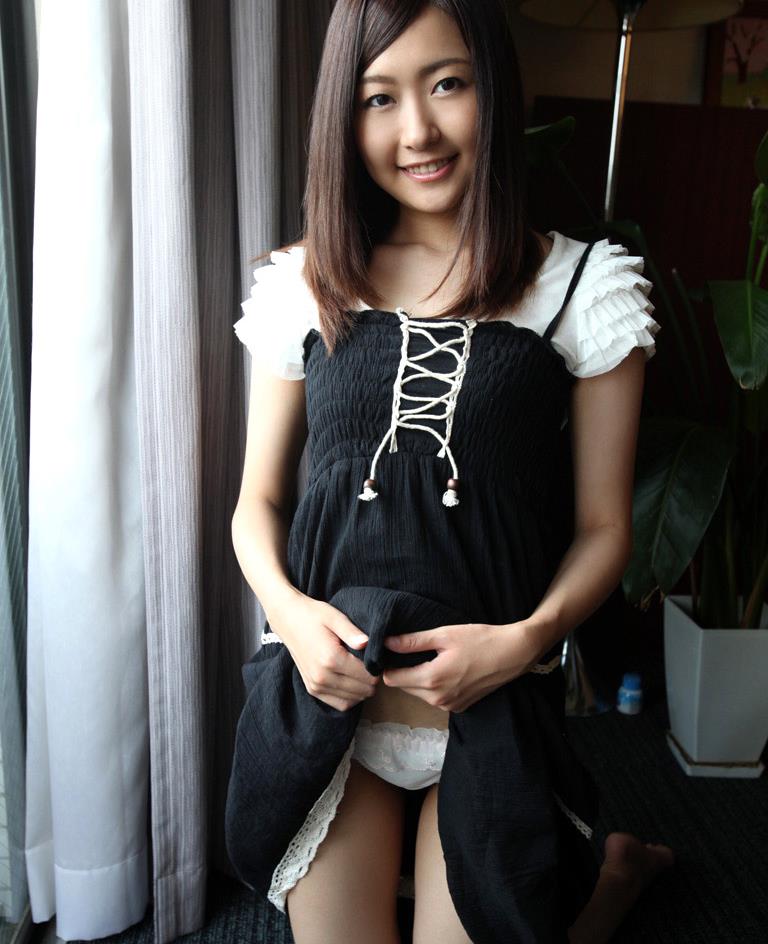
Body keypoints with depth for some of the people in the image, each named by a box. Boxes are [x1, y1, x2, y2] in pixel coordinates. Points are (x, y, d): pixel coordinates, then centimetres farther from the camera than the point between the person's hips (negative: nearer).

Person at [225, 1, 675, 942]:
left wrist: (528, 637, -18)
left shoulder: (585, 289, -5)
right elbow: (258, 500, 6)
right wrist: (289, 609, -13)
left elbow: (603, 526, -2)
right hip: (324, 694, 3)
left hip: (495, 711, -2)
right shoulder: (306, 285, 0)